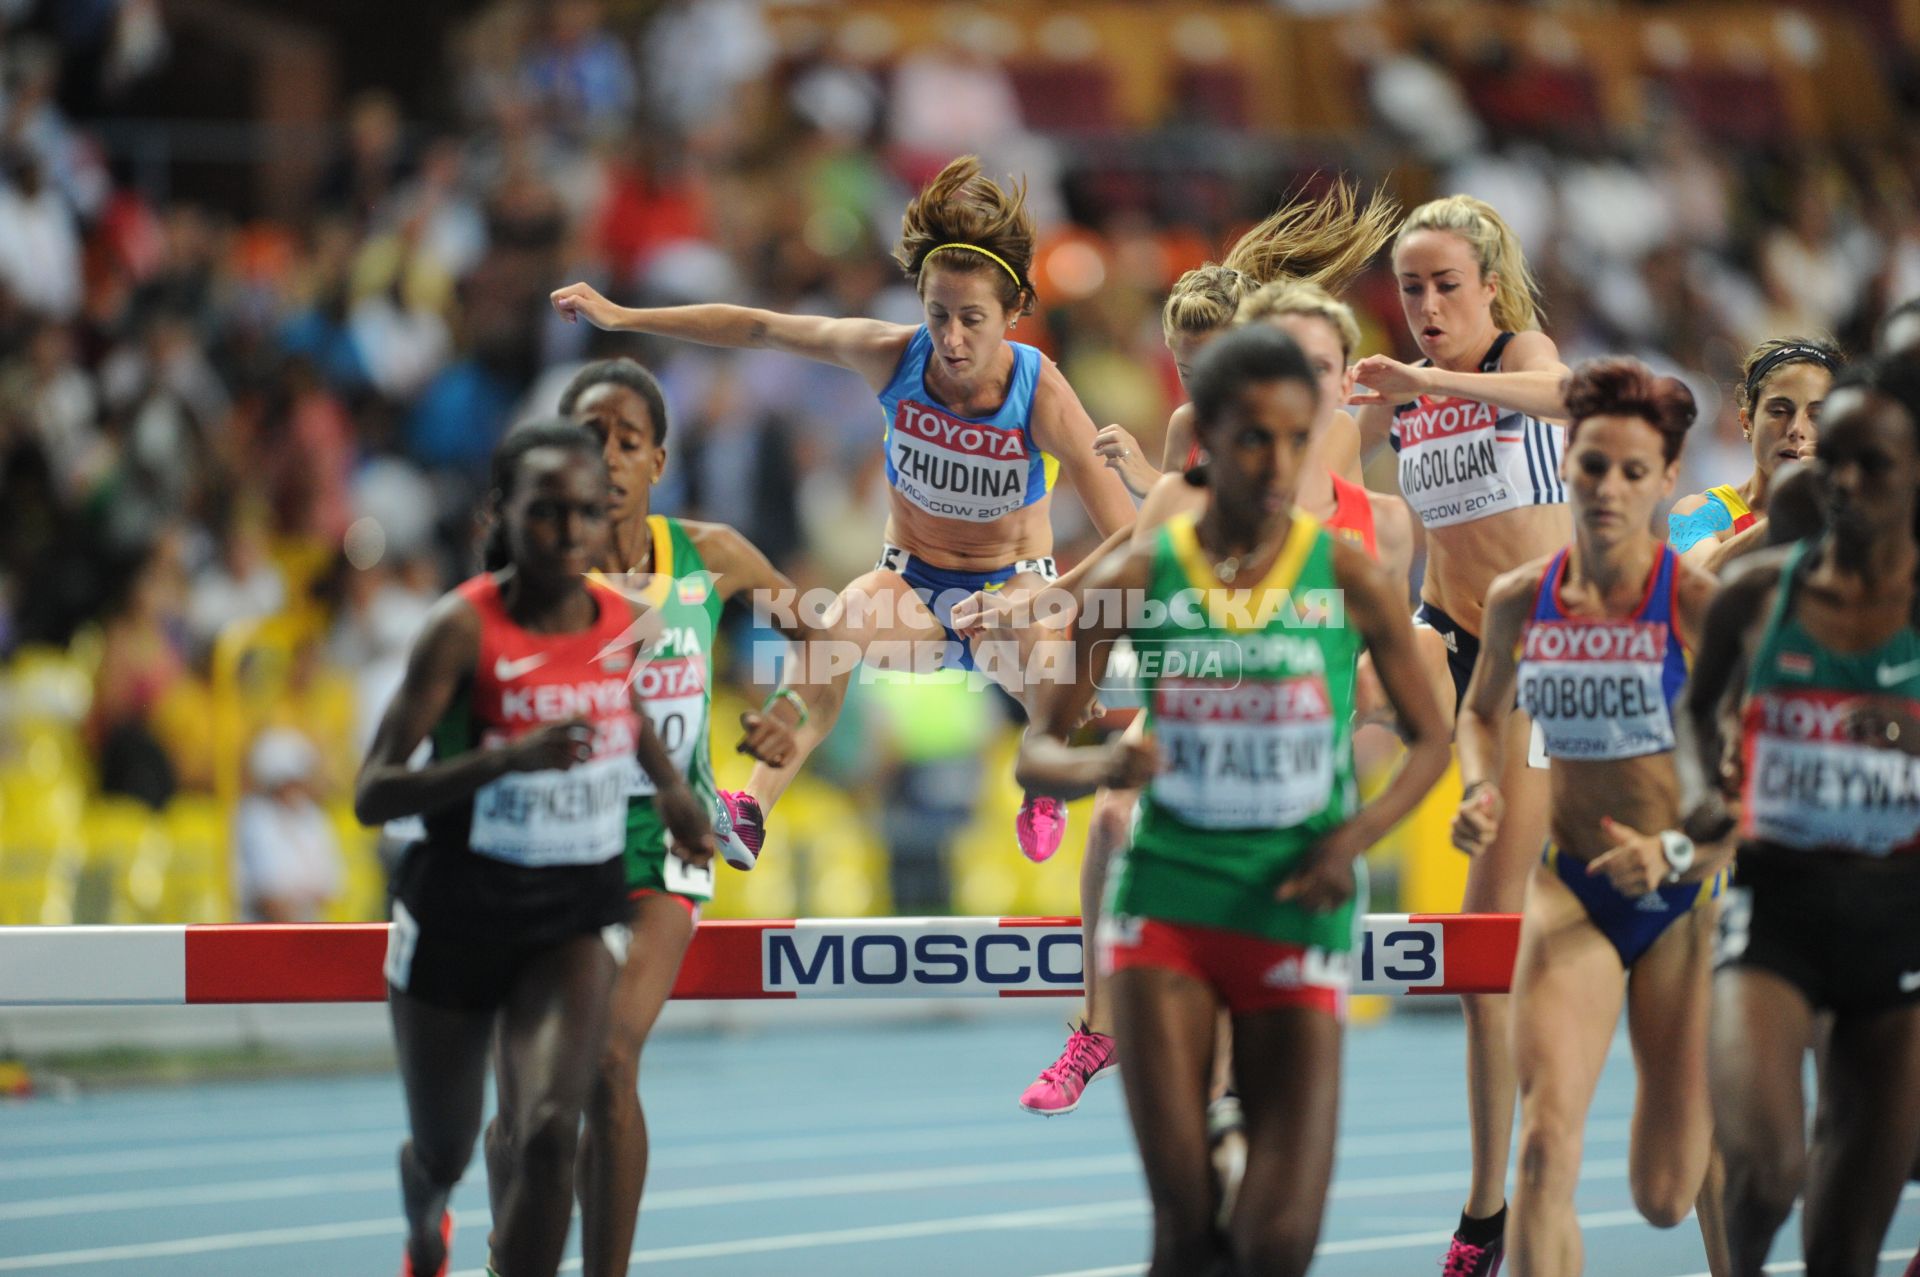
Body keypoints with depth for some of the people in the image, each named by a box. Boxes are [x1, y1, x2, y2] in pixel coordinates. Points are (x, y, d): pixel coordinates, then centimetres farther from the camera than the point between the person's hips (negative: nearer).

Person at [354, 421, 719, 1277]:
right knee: (444, 1152, 17)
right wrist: (508, 757, -35)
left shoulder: (622, 623, -4)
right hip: (457, 912, -2)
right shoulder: (465, 628, -17)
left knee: (550, 1134, -22)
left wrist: (670, 786, 9)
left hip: (576, 915, 2)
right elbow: (372, 795, -23)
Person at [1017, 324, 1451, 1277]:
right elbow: (1036, 756, 3)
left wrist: (1355, 836, -11)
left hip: (1295, 917, 0)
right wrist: (1103, 766, -21)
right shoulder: (1134, 581, -1)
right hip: (1164, 904, 0)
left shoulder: (1349, 581, -2)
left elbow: (1431, 740, 8)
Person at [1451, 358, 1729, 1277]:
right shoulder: (1519, 601, -2)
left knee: (1665, 1196, 4)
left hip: (1686, 901, -2)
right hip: (1572, 892, 2)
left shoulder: (1700, 604, -14)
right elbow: (1481, 711, 19)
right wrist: (1481, 793, -1)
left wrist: (1675, 854, -28)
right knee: (1546, 1147, -20)